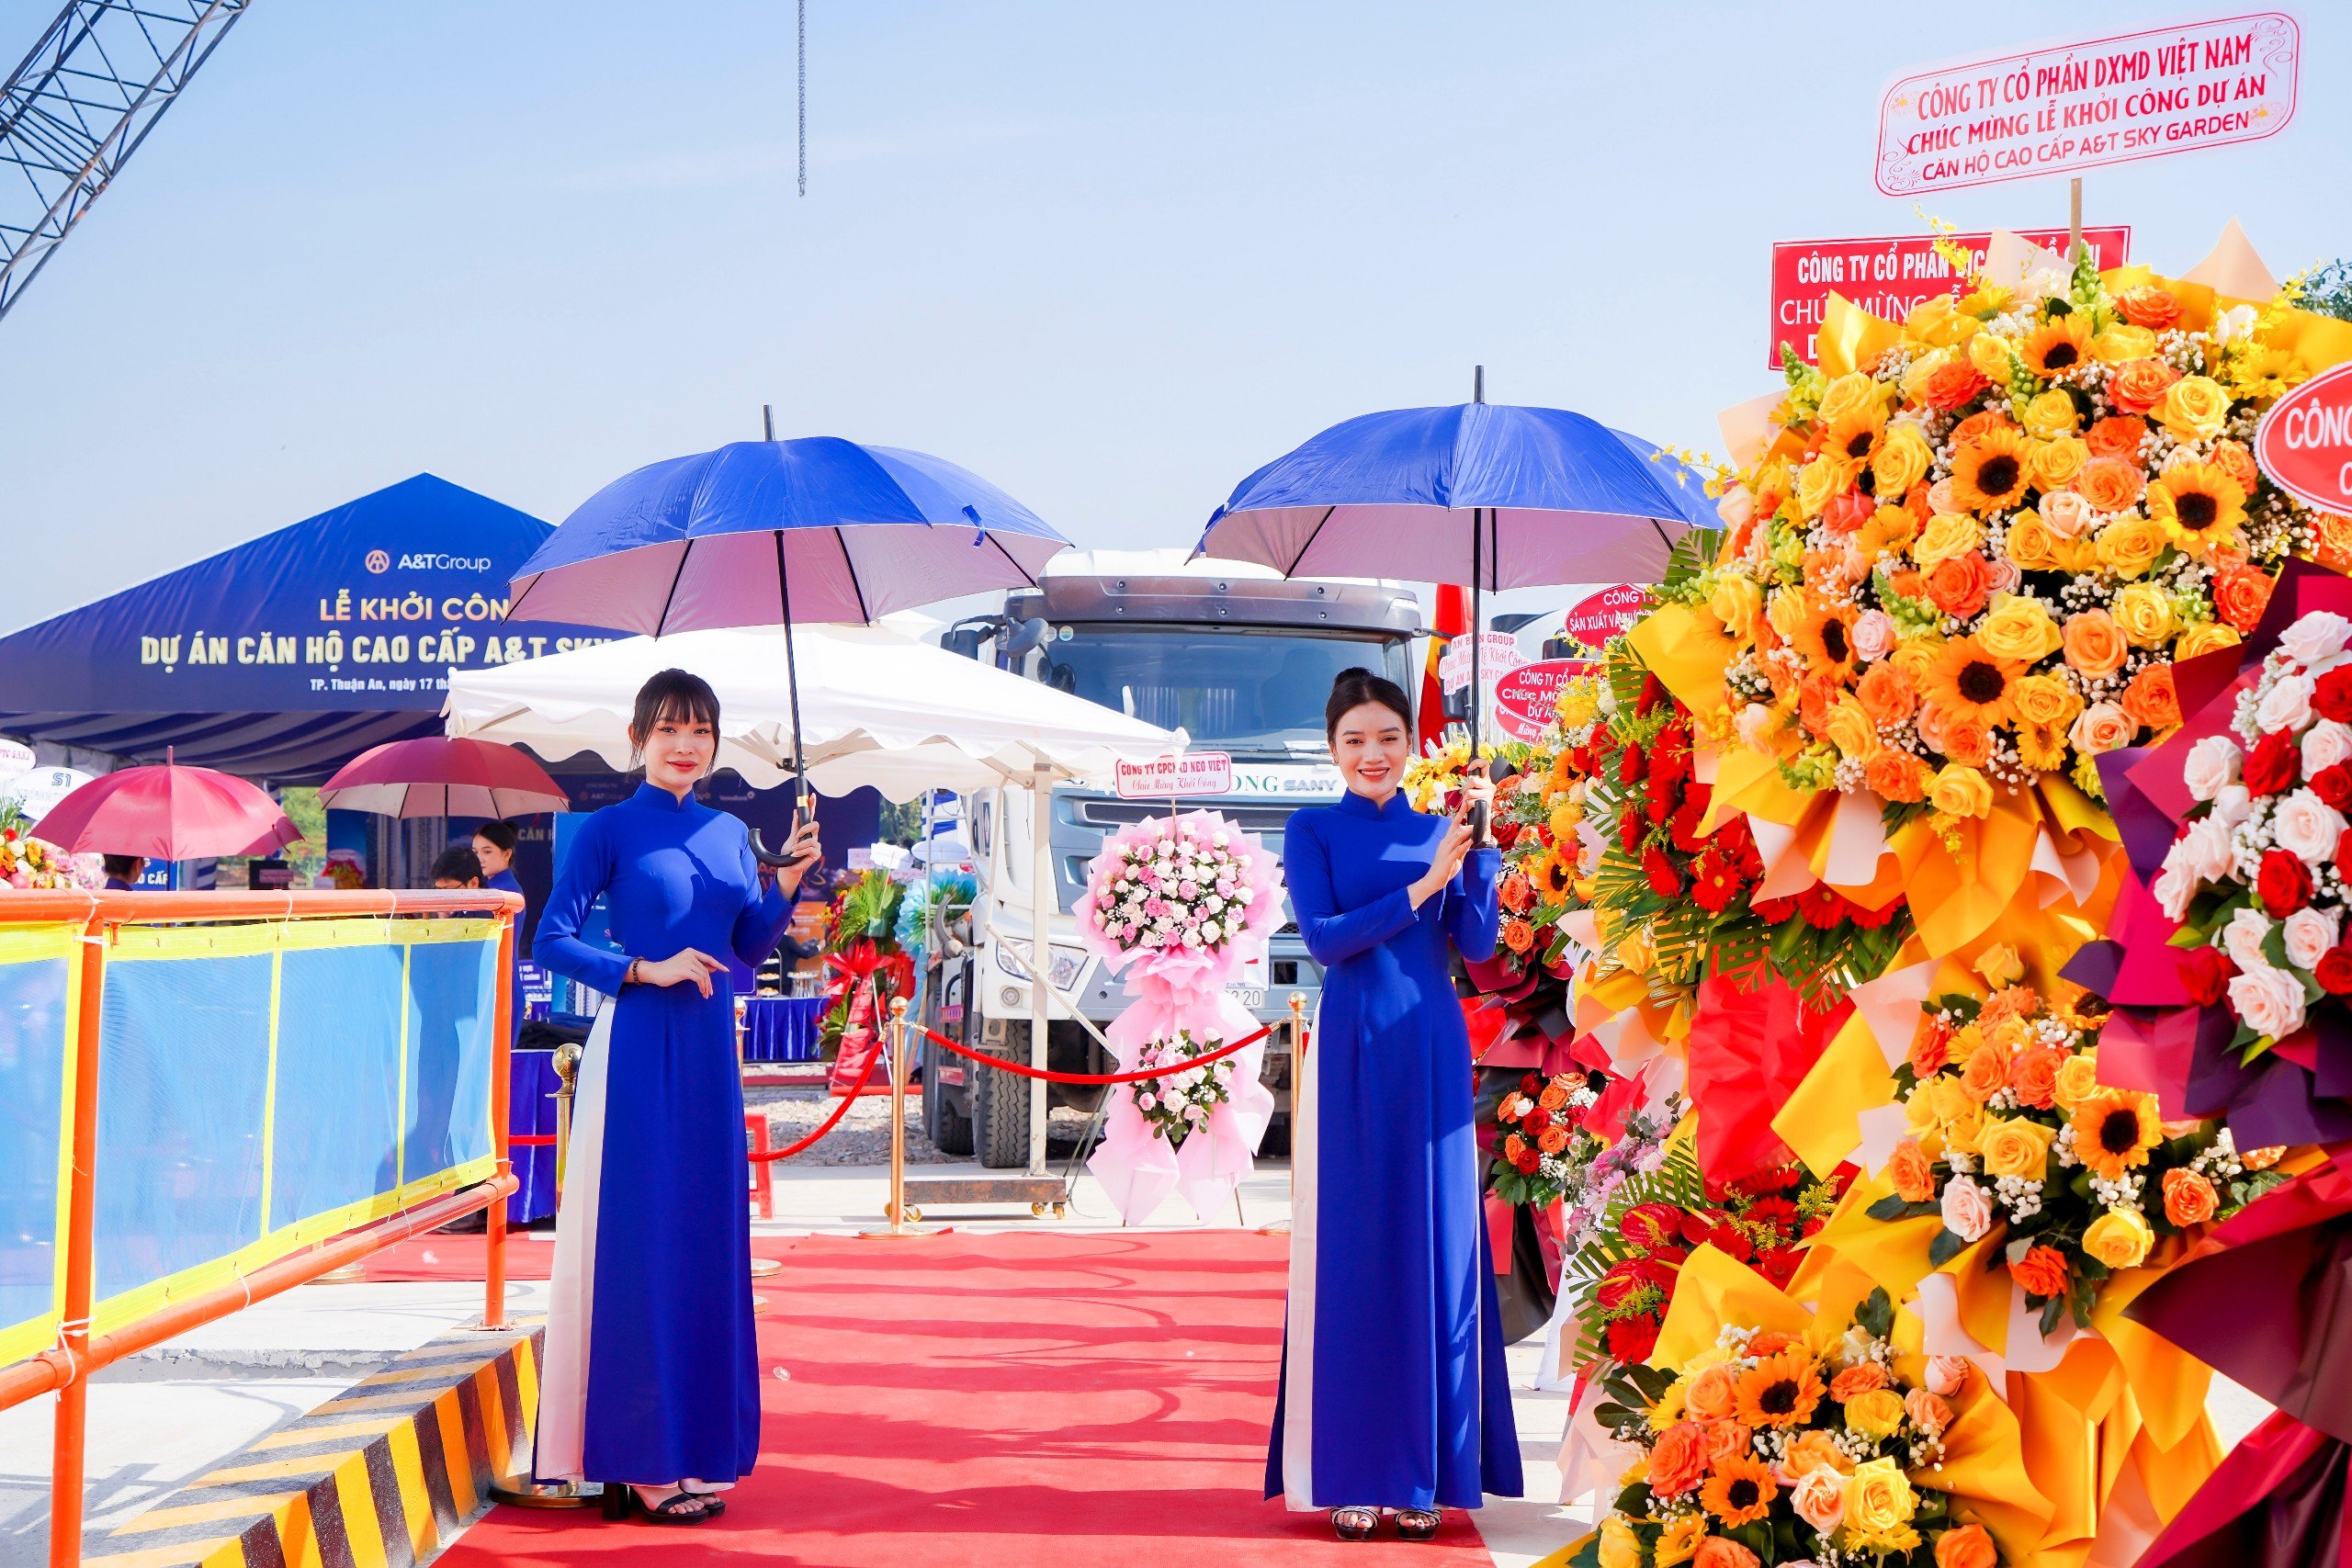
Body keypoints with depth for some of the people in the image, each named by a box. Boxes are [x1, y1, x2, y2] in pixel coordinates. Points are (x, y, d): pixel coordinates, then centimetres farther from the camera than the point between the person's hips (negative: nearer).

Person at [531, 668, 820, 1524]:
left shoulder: (729, 834, 13)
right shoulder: (610, 829, -4)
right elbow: (552, 941, -7)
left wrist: (786, 883, 1)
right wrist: (644, 970, -15)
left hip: (710, 1049, 6)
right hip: (640, 1048, -6)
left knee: (708, 1242, 8)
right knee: (640, 1245, -4)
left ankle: (692, 1444, 17)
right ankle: (642, 1462, 2)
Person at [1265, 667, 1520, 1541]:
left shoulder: (1438, 832, 11)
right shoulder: (1313, 831, 4)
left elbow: (1477, 943, 1)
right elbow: (1323, 937, -9)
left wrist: (1478, 840, -9)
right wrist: (1420, 887, -15)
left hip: (1432, 1057, 3)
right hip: (1353, 1056, -3)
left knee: (1433, 1255, 3)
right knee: (1350, 1257, -1)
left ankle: (1419, 1474, 10)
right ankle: (1350, 1478, 5)